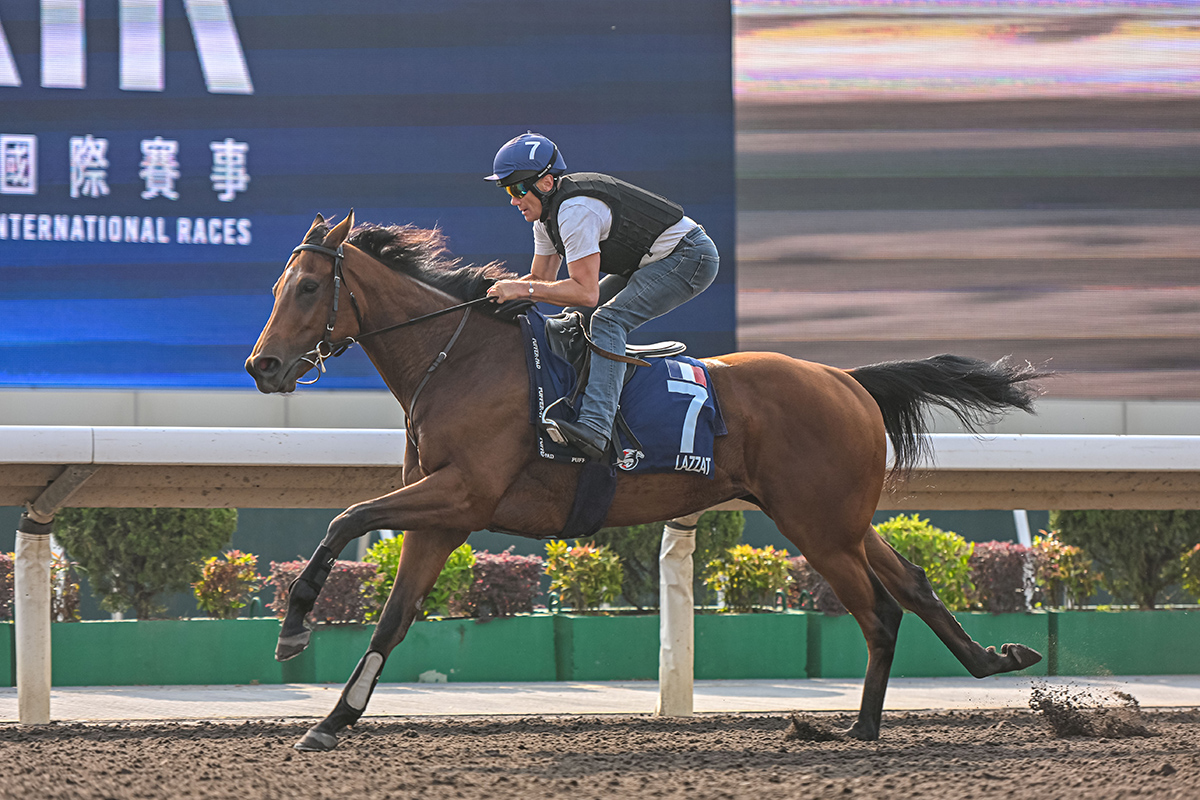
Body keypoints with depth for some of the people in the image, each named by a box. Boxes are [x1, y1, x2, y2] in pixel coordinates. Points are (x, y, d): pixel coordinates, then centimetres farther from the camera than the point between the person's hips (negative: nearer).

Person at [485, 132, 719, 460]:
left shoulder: (575, 211, -27)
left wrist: (524, 289, -28)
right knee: (575, 317, 8)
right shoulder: (546, 208, 4)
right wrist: (496, 291, -4)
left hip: (689, 258, -11)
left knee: (607, 320, -27)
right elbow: (543, 278, 11)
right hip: (647, 262, 11)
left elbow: (586, 292, -30)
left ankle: (595, 425, -42)